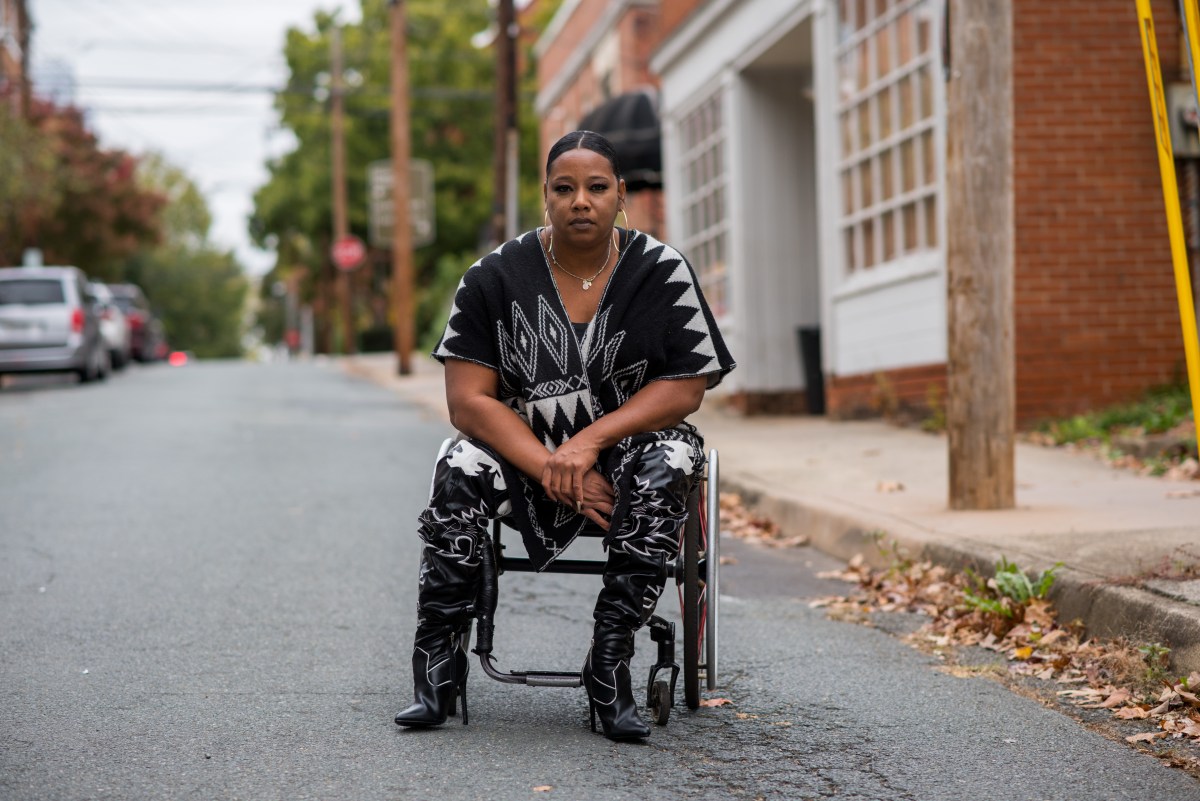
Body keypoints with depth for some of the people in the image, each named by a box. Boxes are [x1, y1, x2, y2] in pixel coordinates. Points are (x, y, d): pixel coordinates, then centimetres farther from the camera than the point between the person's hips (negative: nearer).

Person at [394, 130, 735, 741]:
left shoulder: (662, 272, -3)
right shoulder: (495, 276, -4)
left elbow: (685, 389, -8)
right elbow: (469, 400, -10)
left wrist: (589, 443, -21)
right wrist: (551, 470, -23)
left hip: (626, 445, 0)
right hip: (521, 449, 0)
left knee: (667, 465, -33)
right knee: (461, 471, -29)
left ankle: (608, 668, -29)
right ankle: (437, 668, -24)